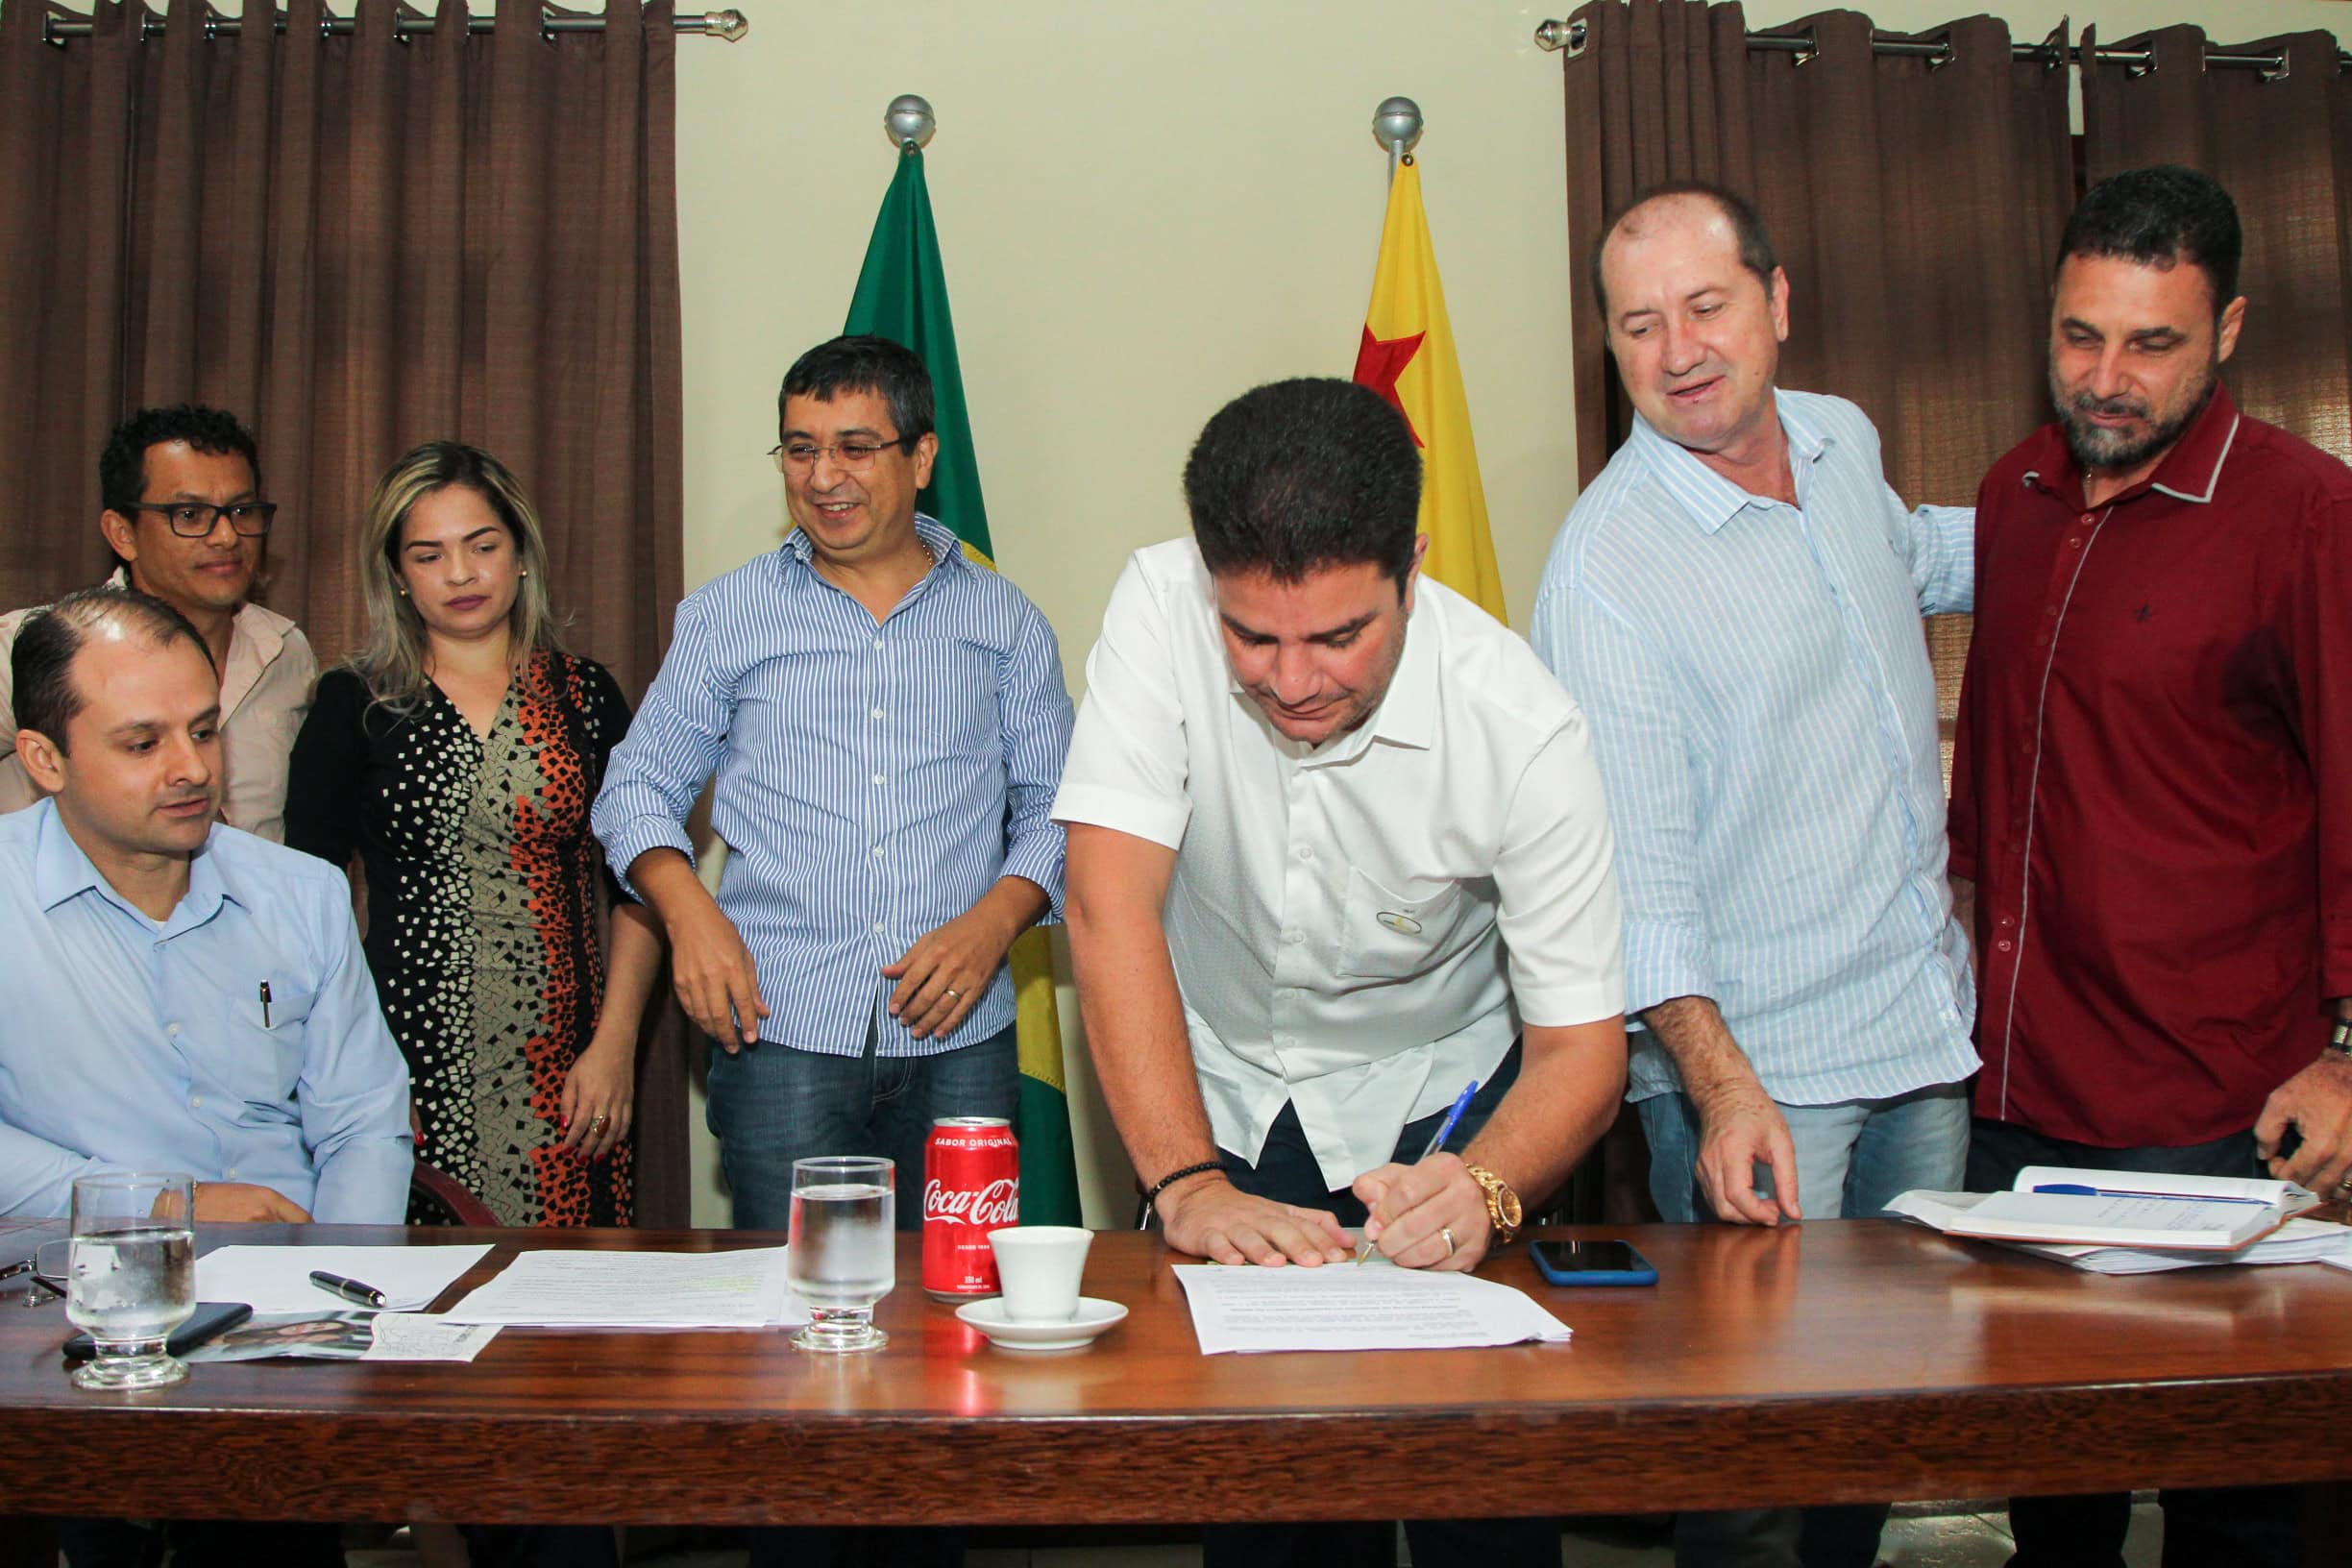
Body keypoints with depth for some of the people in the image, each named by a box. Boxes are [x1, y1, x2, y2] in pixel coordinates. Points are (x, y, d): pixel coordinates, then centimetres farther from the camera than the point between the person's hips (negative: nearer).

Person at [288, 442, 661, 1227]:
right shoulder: (356, 705, 5)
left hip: (559, 1066, 1)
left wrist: (614, 1045, -3)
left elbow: (640, 888, 6)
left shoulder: (583, 696, 8)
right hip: (407, 1054, -1)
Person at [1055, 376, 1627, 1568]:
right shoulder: (1159, 607, -23)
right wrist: (1189, 1186, -35)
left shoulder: (1522, 726, -24)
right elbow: (1111, 901, -27)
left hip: (1435, 1106, 0)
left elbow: (1580, 1042, -18)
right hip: (1223, 1095, 1)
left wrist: (1483, 1188, -39)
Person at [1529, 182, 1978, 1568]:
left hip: (1928, 1036, 7)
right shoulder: (1606, 571, -17)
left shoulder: (1843, 443, 5)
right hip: (1754, 1066, -7)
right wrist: (1719, 1084, -30)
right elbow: (1639, 871, -21)